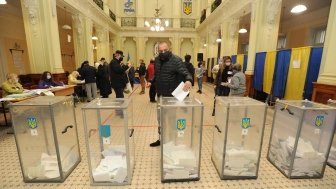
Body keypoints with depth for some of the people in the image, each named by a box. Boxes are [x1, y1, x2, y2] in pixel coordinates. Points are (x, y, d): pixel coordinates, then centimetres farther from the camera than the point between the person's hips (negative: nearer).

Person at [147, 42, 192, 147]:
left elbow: (185, 73, -21)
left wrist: (188, 80, -42)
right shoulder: (157, 60, 9)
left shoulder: (176, 60, -13)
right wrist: (151, 82, 5)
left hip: (172, 95, -7)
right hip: (161, 94, 7)